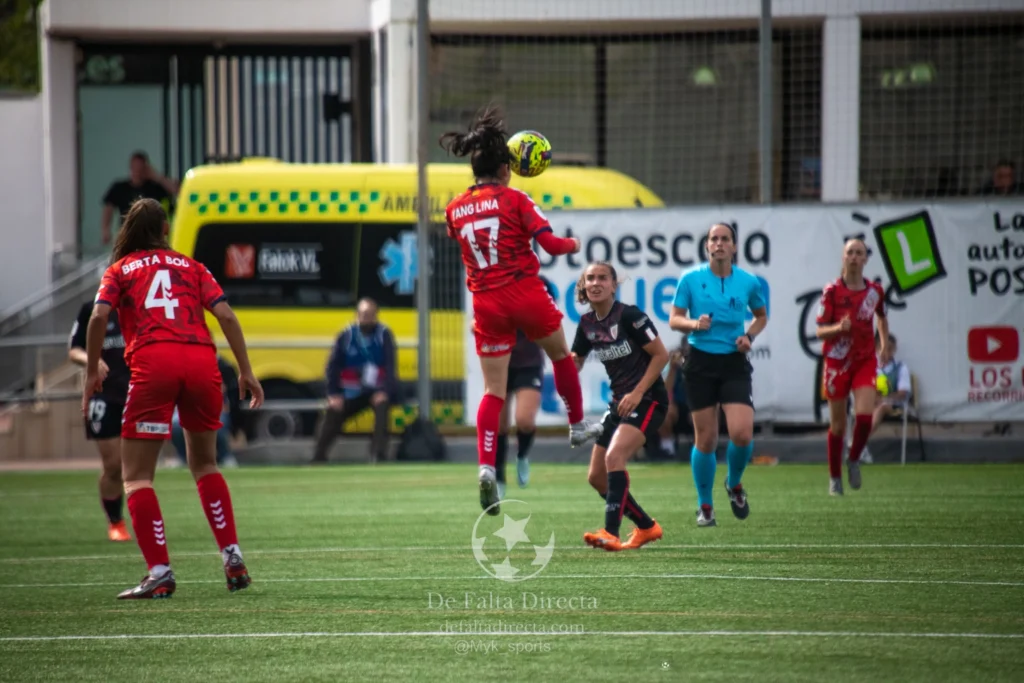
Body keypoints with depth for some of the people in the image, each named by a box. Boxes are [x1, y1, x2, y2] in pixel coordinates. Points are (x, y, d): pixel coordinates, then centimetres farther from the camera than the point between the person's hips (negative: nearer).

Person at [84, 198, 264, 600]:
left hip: (152, 362, -3)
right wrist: (246, 372, 11)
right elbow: (225, 315, 10)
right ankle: (233, 559, 13)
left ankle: (160, 574, -12)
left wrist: (92, 372, 7)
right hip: (202, 359, 3)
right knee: (204, 464, 23)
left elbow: (98, 317, 0)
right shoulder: (191, 267, 23)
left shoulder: (120, 270, 19)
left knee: (136, 476, 2)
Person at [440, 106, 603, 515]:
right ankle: (577, 426, 38)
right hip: (526, 293, -3)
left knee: (493, 390, 3)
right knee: (561, 354, 26)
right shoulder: (514, 200, -8)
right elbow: (549, 243, -13)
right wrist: (573, 244, 8)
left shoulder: (455, 209, 4)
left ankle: (486, 466, -14)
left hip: (485, 303, 3)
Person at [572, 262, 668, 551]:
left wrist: (637, 393, -19)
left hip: (648, 399, -8)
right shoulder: (587, 324, 5)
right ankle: (647, 527, 25)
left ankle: (611, 533, -33)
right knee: (596, 477, 8)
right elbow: (575, 362, 19)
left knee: (614, 456, -29)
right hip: (619, 401, 8)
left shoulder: (629, 316, -14)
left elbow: (661, 355, -13)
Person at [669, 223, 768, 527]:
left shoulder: (748, 282, 2)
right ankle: (705, 506, 17)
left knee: (742, 433, -14)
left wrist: (749, 336, -1)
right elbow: (674, 319, 2)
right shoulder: (691, 279, -1)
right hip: (700, 362, -1)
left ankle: (734, 485, 17)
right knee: (705, 438, 0)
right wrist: (694, 323, -18)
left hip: (734, 364, 1)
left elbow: (761, 315, 19)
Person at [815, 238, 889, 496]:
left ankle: (854, 460, 8)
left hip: (865, 361, 2)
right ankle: (835, 478, 21)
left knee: (865, 415, -19)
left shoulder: (875, 290, 2)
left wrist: (885, 344, 16)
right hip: (837, 362, -1)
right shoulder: (832, 291, -7)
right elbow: (820, 330, -7)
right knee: (838, 423, 5)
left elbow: (882, 317, 24)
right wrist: (839, 328, -26)